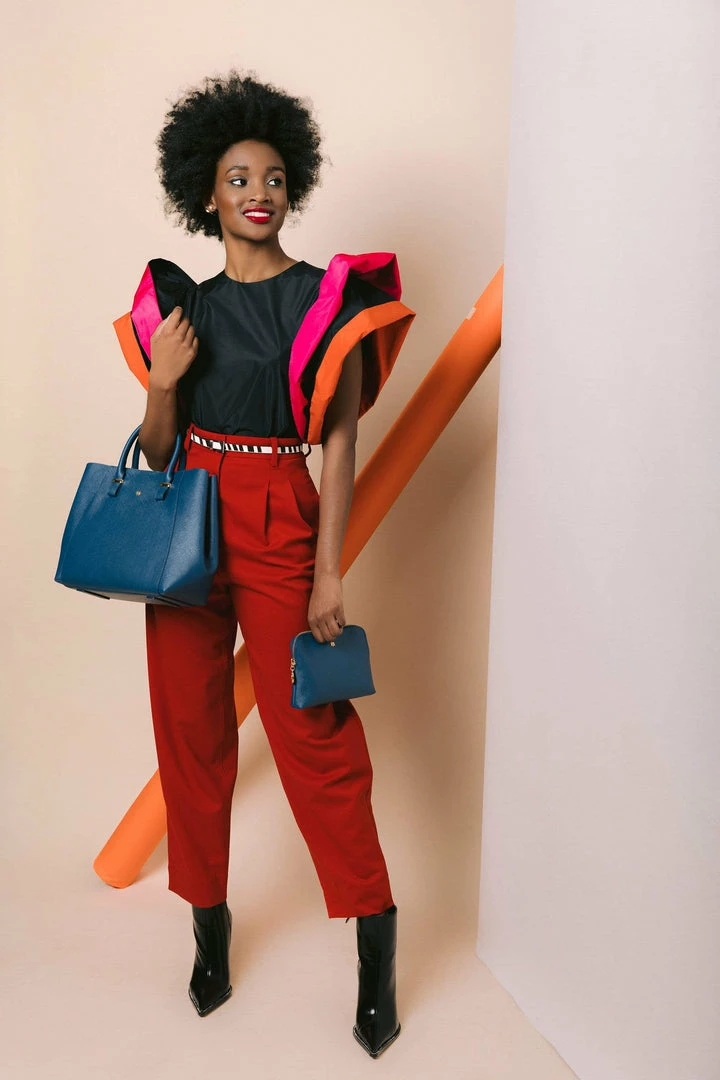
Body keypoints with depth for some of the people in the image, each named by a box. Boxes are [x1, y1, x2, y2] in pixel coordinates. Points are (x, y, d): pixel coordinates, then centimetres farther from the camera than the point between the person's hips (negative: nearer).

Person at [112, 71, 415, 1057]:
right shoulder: (181, 306, 10)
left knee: (313, 733, -4)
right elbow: (155, 452, 12)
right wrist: (161, 385, -9)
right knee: (189, 728, 8)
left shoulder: (329, 299, 0)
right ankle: (209, 926, 26)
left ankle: (376, 947, 11)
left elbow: (340, 443, -3)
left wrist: (329, 571, -10)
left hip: (278, 524, -4)